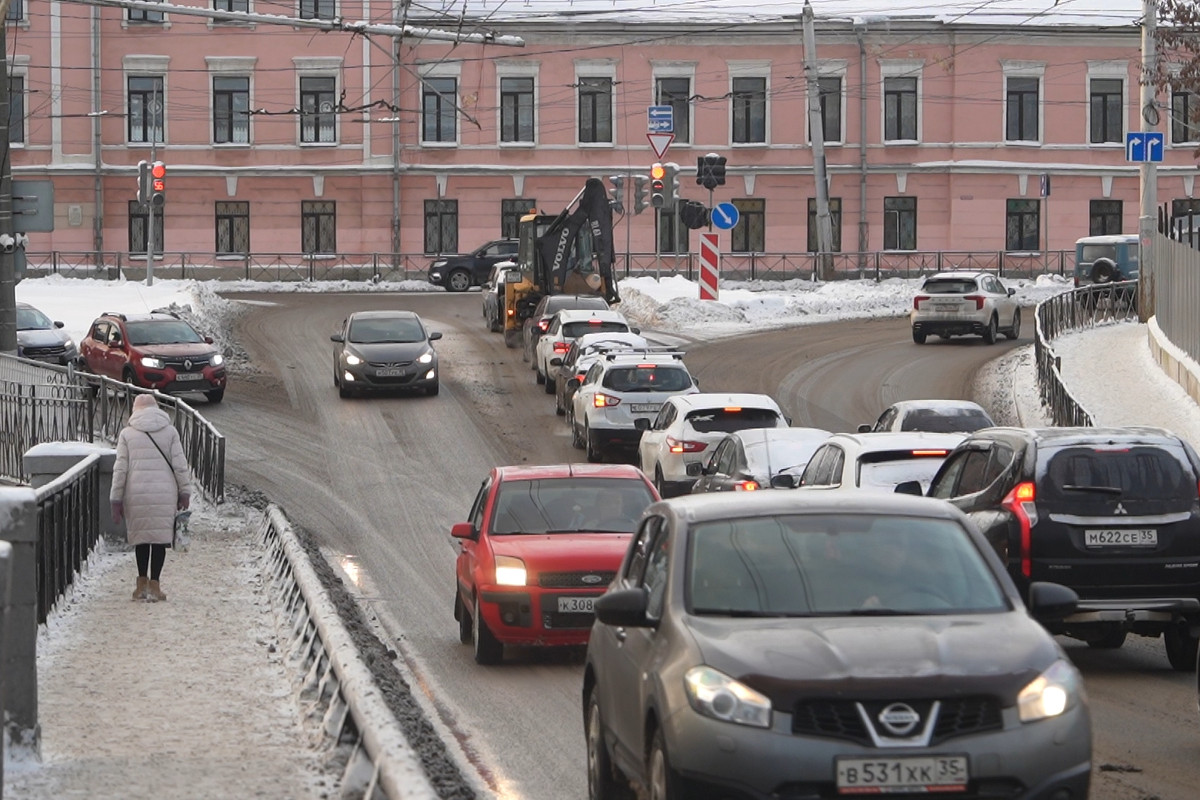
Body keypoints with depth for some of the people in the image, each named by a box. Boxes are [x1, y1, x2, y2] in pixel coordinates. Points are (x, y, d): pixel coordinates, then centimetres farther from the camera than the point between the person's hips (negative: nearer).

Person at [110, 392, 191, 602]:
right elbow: (180, 465, 2)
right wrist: (184, 493, 10)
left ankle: (142, 582, 15)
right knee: (160, 537, 4)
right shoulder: (170, 431, 6)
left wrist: (116, 500, 5)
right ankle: (154, 585, 1)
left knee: (141, 537, 13)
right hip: (165, 494, 0)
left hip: (136, 494, 0)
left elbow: (120, 469, 2)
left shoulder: (127, 433, 4)